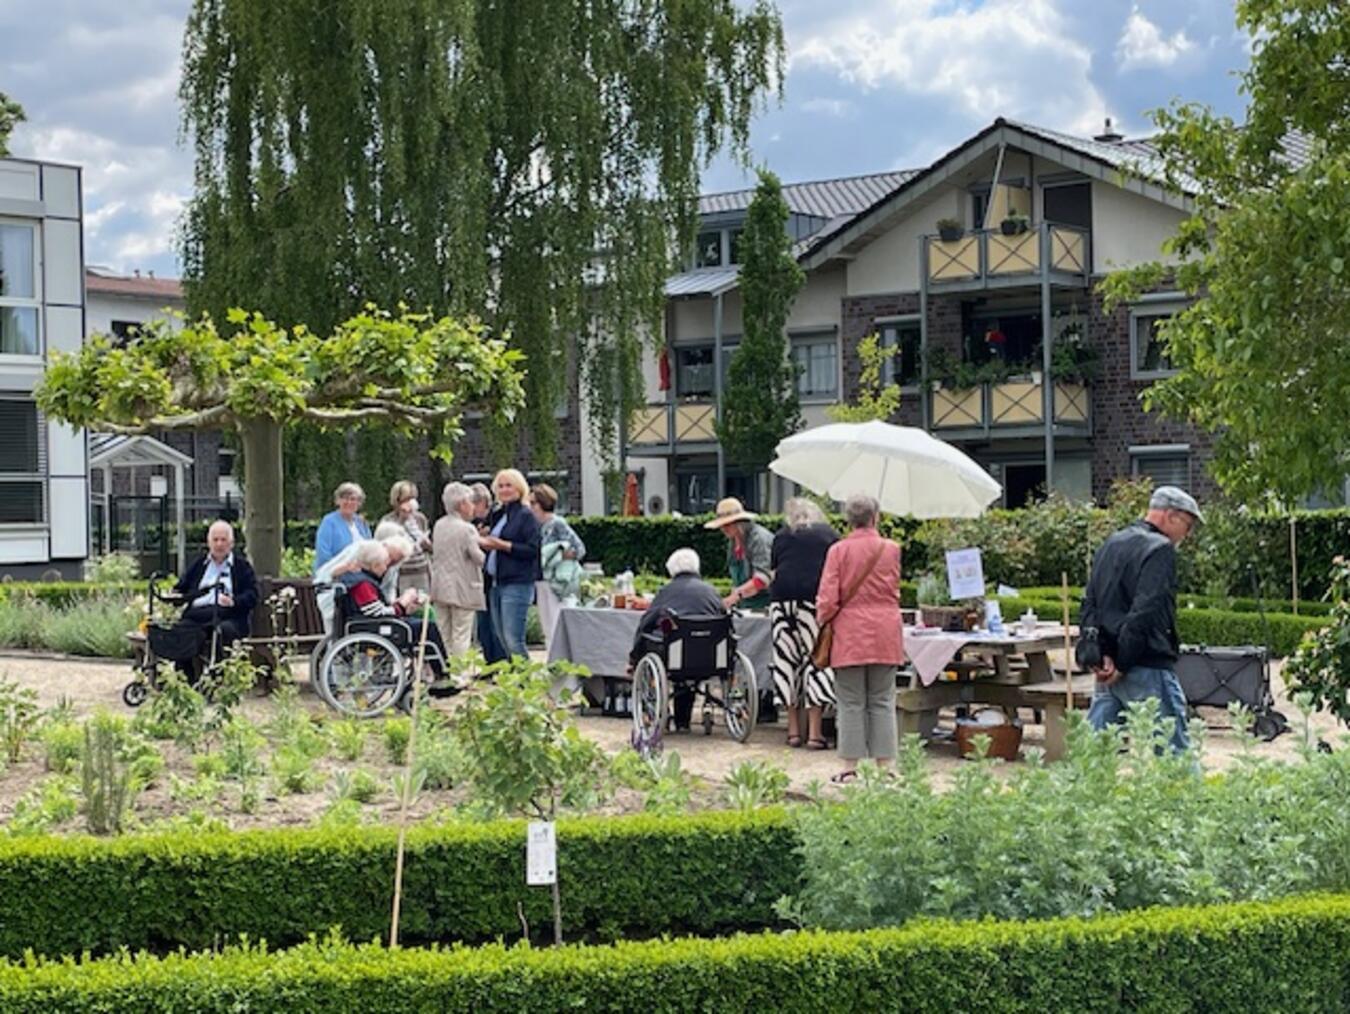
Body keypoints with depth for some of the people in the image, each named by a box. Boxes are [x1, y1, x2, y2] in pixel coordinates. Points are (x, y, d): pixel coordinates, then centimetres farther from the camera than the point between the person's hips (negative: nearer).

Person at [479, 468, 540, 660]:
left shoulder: (525, 515, -6)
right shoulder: (497, 515, 18)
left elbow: (533, 550, -14)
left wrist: (504, 545, -18)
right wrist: (483, 543, 5)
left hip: (516, 585, -8)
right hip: (494, 583, 8)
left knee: (512, 640, -14)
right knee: (499, 637, 10)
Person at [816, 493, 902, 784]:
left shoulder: (839, 550, -8)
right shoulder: (891, 549, 0)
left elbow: (828, 598, -8)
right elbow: (894, 590, 12)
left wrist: (824, 618, 9)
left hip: (850, 632, -2)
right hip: (885, 633, 2)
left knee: (851, 703, 3)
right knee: (882, 702, 8)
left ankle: (850, 768, 3)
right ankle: (884, 766, 9)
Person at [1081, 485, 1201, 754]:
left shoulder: (1111, 545, 17)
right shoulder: (1160, 549, -10)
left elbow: (1089, 604, 12)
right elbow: (1146, 612, -19)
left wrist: (1101, 653, 0)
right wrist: (1123, 663, -15)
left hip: (1110, 665, 8)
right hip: (1147, 669, -8)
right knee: (1175, 752, -2)